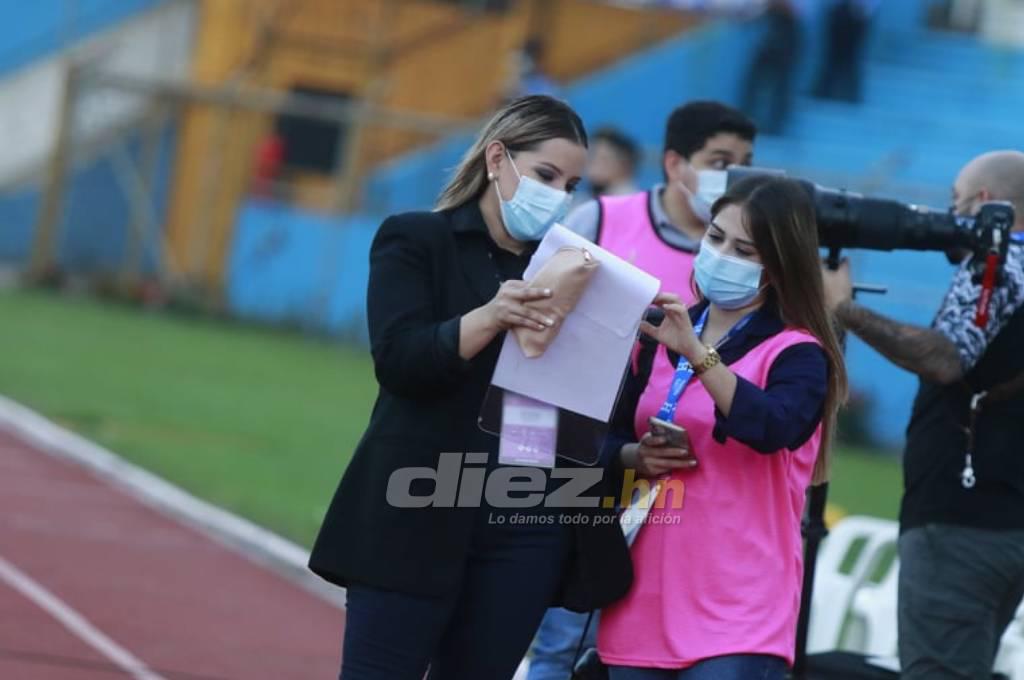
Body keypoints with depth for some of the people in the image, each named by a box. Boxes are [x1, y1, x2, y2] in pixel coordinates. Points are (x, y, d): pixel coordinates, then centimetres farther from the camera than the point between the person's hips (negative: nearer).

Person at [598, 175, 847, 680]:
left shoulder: (796, 353, -4)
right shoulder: (662, 340, 13)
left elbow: (774, 427, -24)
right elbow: (614, 439, 21)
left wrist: (697, 353, -32)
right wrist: (637, 458, -1)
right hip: (644, 600, 6)